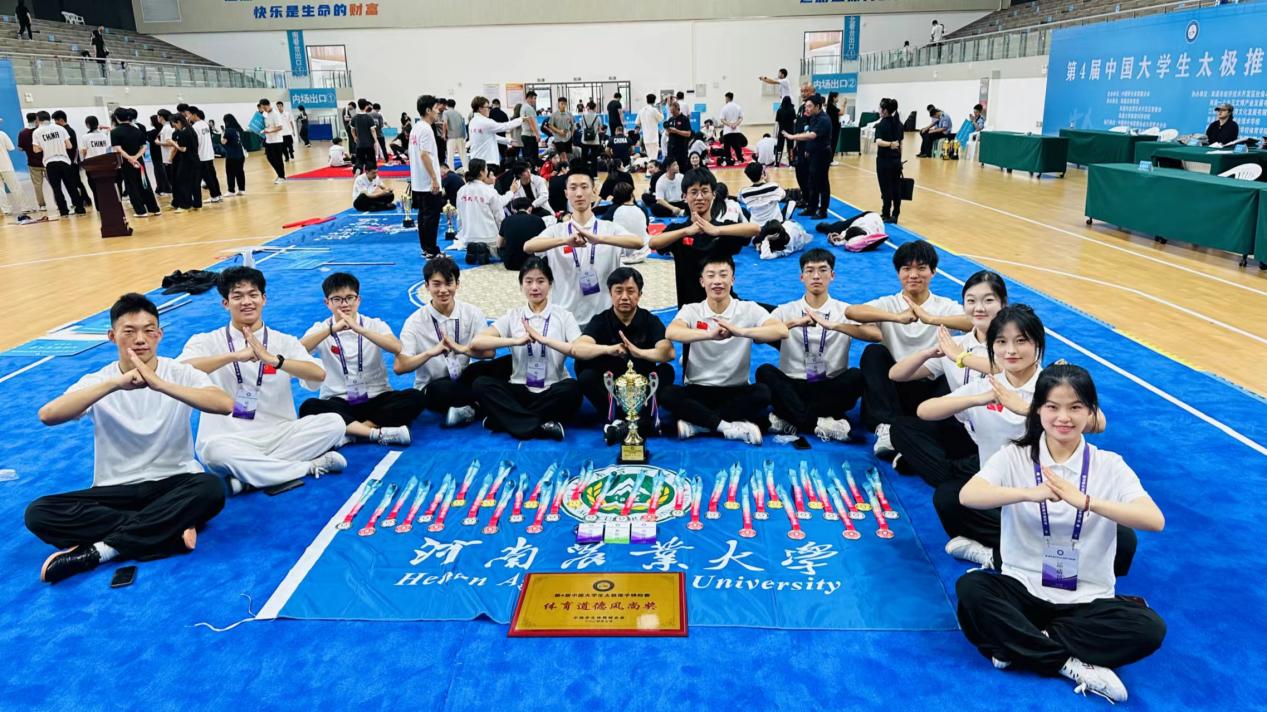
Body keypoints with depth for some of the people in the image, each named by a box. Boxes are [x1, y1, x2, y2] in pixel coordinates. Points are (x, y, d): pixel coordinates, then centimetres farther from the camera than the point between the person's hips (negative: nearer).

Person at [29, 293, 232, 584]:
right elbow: (47, 415, -21)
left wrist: (160, 384, -36)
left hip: (174, 484, -2)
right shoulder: (99, 381, -1)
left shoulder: (181, 373, -5)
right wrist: (116, 383, -33)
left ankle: (97, 551, -24)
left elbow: (225, 404, -25)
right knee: (38, 514, -22)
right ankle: (170, 528, -22)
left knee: (211, 488, -34)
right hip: (116, 491, 2)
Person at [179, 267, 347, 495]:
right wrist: (235, 356, -24)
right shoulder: (207, 341, 4)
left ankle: (248, 477, -20)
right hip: (230, 440, -2)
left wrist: (273, 359, -23)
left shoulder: (285, 342, 8)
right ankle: (311, 465, -18)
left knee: (334, 422, -19)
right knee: (213, 449, -36)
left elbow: (319, 374, -10)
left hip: (279, 436, 2)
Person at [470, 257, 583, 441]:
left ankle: (514, 420, -20)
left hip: (553, 391, -2)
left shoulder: (563, 316, 3)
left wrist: (544, 339, -20)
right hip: (520, 390, 2)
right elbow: (476, 342, -6)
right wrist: (517, 340, -17)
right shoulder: (513, 316, 7)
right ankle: (541, 425, -27)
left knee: (572, 389, -34)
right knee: (482, 384, -24)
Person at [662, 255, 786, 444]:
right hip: (697, 391, 0)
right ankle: (730, 426, -23)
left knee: (763, 392, -29)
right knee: (668, 394, -28)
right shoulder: (691, 311, -2)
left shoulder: (749, 310, -2)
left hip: (737, 392, 0)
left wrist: (740, 331, -36)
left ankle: (696, 423, -21)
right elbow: (671, 332, -25)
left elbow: (782, 331, -20)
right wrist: (710, 334, -42)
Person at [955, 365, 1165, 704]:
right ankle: (1074, 665, -20)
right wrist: (1030, 493, -39)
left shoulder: (1109, 465, -2)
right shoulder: (1014, 457, -4)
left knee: (1149, 628, -26)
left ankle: (1019, 644, -18)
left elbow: (1155, 520, -19)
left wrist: (1086, 501, -33)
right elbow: (967, 495, -24)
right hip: (1023, 589, -1)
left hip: (1088, 600, 1)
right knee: (970, 588, -30)